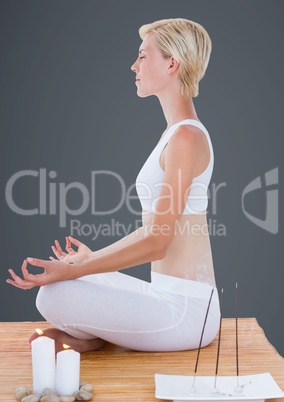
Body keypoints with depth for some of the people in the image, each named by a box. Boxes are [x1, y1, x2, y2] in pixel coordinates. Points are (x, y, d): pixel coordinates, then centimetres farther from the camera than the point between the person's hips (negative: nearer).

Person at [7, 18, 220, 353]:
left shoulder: (186, 136, -18)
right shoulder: (175, 134, 12)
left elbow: (156, 243, -20)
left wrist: (70, 271, -21)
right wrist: (93, 257, 21)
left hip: (185, 310, -10)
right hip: (169, 298, 10)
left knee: (54, 296, -21)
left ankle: (92, 339, 4)